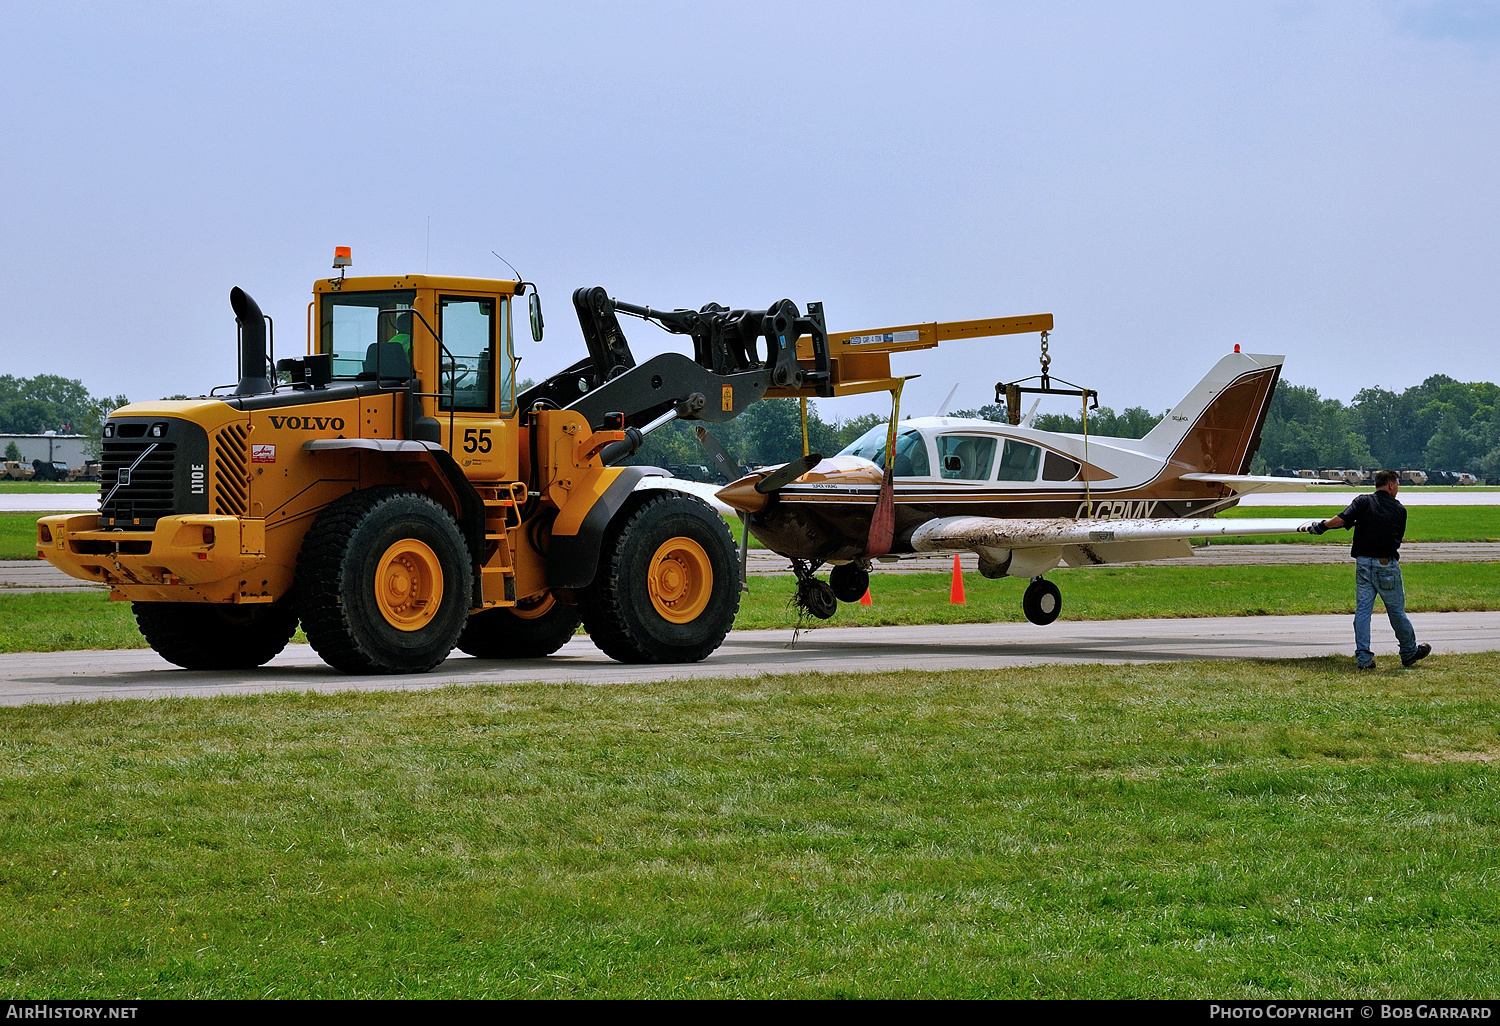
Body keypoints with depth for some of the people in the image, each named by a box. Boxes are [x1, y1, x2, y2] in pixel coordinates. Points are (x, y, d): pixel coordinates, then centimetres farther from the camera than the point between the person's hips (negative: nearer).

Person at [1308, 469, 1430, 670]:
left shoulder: (1362, 502, 1)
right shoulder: (1399, 509, 3)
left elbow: (1341, 520, -13)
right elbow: (1398, 538, 8)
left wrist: (1321, 526, -1)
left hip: (1363, 563, 1)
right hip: (1387, 564, -1)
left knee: (1362, 610, 4)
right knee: (1396, 611, 10)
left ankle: (1363, 657, -1)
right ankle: (1409, 652, 24)